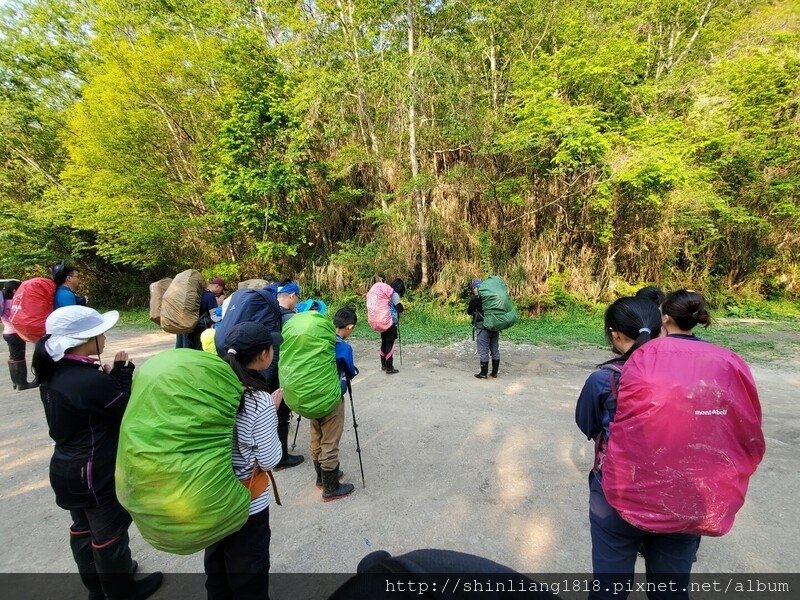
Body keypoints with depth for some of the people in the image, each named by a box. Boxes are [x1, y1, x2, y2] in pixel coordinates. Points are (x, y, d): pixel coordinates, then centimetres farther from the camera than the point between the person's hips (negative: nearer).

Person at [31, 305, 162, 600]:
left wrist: (106, 374, -10)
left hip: (69, 469, 9)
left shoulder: (54, 374, -3)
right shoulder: (90, 380, -32)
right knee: (110, 533, 13)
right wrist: (121, 371, -14)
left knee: (84, 527, 26)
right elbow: (128, 409, -20)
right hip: (97, 474, -9)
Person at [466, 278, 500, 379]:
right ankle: (495, 372, 20)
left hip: (483, 327, -6)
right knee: (495, 350, 13)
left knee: (483, 351, 1)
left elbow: (469, 312, 3)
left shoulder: (475, 298, -9)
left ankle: (483, 373, 8)